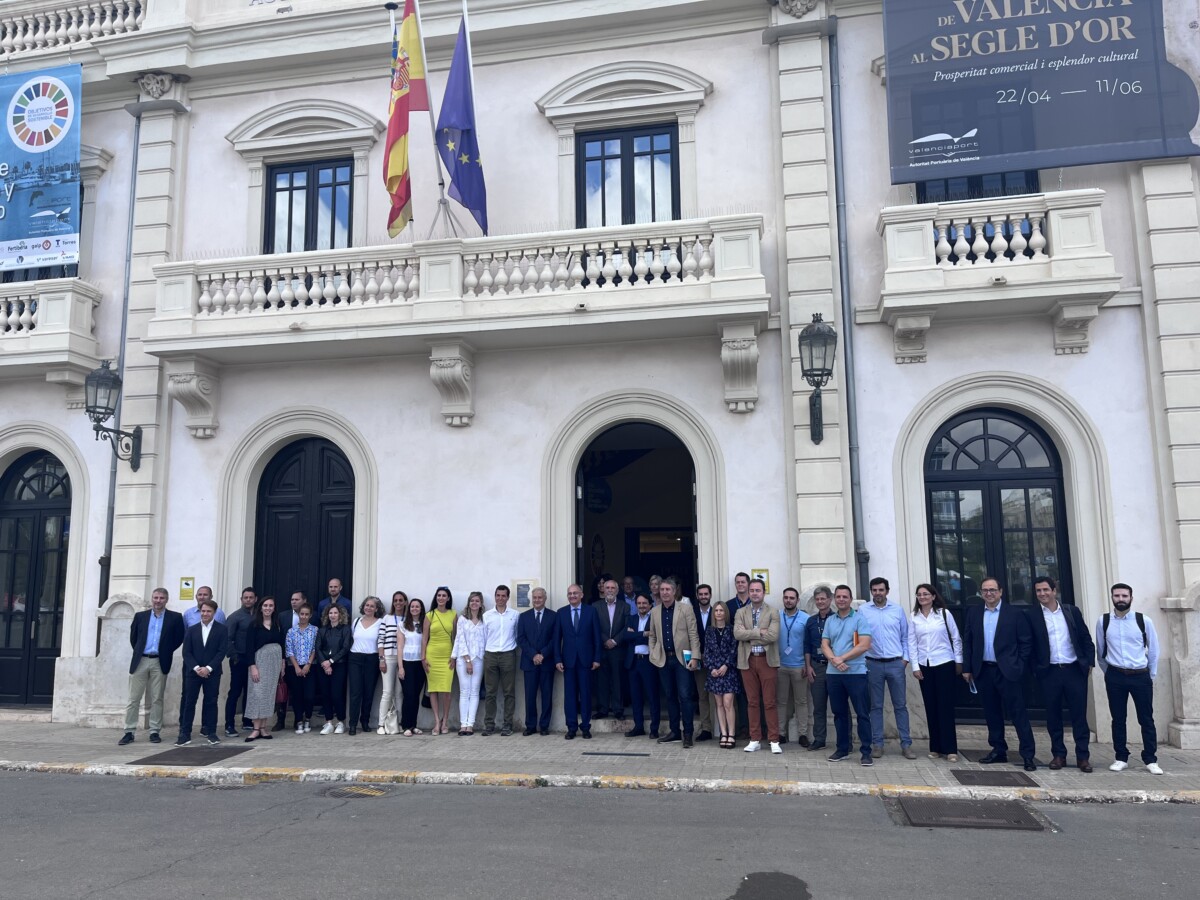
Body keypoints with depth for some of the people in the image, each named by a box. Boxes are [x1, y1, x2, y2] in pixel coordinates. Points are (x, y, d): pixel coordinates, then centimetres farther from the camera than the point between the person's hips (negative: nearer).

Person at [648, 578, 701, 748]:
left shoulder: (685, 608, -2)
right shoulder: (654, 612, 9)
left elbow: (693, 634, -5)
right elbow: (652, 636, 16)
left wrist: (695, 657, -11)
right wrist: (653, 655, 6)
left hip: (682, 658, -4)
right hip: (664, 659, 4)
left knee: (685, 696, -6)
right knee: (670, 696, 9)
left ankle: (687, 733, 1)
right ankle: (674, 731, 18)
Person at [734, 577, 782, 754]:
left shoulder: (773, 612, 0)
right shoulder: (741, 613, 7)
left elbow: (773, 635, -14)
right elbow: (737, 633, -8)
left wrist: (749, 637, -10)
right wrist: (759, 632, -14)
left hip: (767, 660, -2)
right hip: (747, 661, 2)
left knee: (770, 702, 0)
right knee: (752, 702, 8)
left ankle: (774, 740, 6)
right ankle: (755, 739, 15)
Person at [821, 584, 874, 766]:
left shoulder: (860, 619, -3)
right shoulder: (829, 621, 12)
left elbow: (864, 645, -12)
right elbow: (824, 645, 7)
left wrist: (842, 658, -13)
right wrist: (834, 659, -13)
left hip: (856, 672, -4)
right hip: (833, 673, 5)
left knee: (862, 713, -3)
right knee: (839, 713, 11)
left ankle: (866, 751, 2)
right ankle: (842, 749, 19)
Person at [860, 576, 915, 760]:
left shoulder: (897, 609, 4)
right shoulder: (863, 610, 0)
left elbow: (905, 636, 8)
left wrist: (905, 657, 2)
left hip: (896, 663, 1)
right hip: (873, 664, -1)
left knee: (900, 705, 4)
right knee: (876, 706, 6)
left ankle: (906, 744, 11)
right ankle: (877, 744, 13)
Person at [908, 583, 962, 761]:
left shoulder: (944, 613, -2)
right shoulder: (914, 617, 3)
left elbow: (956, 638, 2)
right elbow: (912, 643, 3)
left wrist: (959, 661, 1)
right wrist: (915, 666, -2)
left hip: (944, 664, -2)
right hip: (924, 666, 3)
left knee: (945, 706, -3)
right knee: (931, 707, 6)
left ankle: (950, 748, 1)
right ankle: (935, 747, 13)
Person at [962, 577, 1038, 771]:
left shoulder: (1015, 613, -2)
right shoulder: (974, 613, 8)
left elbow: (1026, 642, -1)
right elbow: (967, 642, 9)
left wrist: (1019, 666, -7)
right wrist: (967, 668, 5)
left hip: (1008, 672, -4)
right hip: (984, 671, 4)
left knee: (1019, 713, -1)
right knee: (991, 713, 11)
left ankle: (1028, 755, 4)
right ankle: (998, 751, 21)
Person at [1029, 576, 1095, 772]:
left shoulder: (1072, 611, 5)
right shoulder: (1032, 616, 0)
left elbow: (1086, 639, 8)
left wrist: (1089, 663, 2)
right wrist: (1034, 670, -4)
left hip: (1075, 670, 1)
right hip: (1049, 672, -1)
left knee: (1079, 714, 3)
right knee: (1053, 716, 6)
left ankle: (1083, 756, 10)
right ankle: (1058, 754, 16)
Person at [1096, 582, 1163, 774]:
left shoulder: (1144, 621, -4)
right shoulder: (1103, 621, -1)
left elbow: (1154, 650, 5)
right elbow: (1100, 651, 8)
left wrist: (1151, 676, 8)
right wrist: (1109, 673, 10)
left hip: (1141, 676, -1)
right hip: (1115, 677, 1)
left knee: (1146, 720, 3)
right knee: (1118, 719, 8)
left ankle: (1151, 760, 13)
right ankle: (1121, 758, 17)